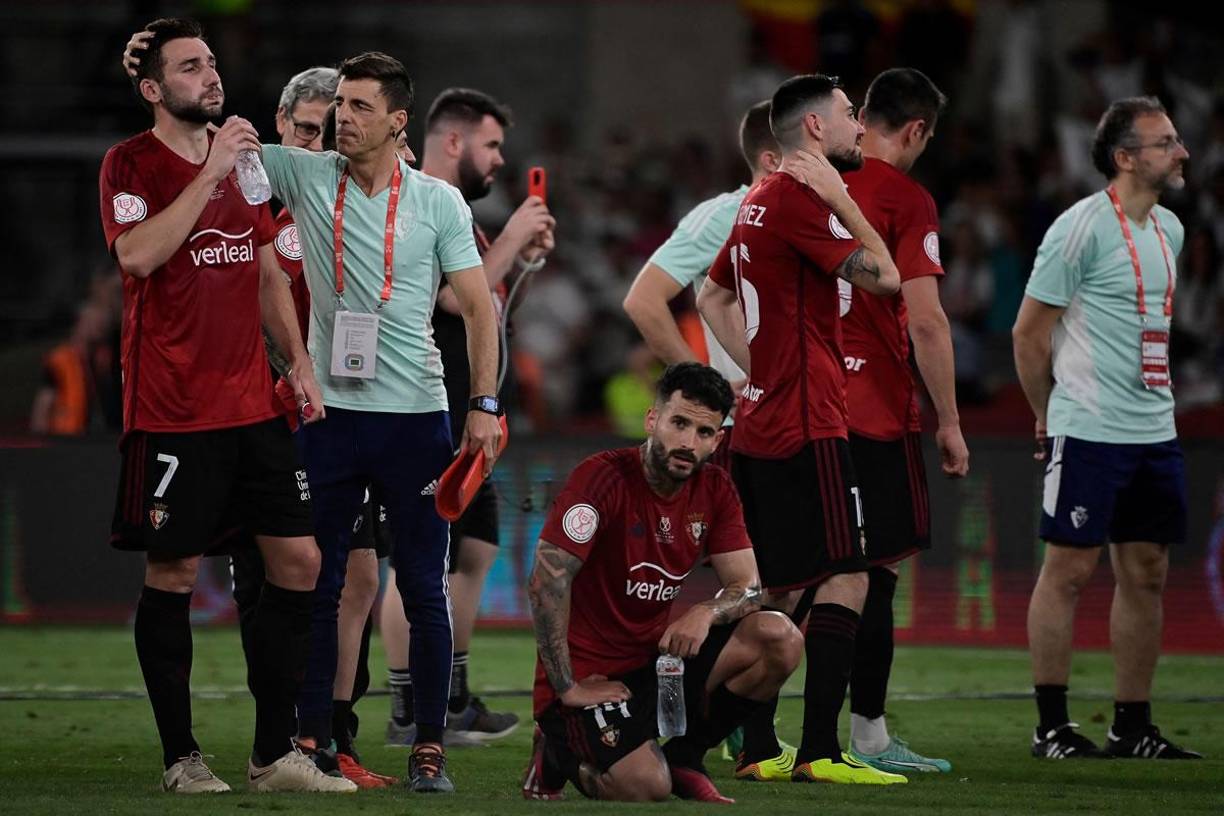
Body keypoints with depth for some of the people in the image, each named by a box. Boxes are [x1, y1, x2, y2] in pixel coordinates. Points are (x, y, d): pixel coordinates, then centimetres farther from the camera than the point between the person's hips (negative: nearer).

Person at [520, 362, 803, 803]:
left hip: (655, 658, 6)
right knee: (646, 787, -29)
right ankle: (560, 751, 6)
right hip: (591, 674, -6)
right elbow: (546, 580, -22)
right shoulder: (604, 477, -17)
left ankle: (683, 759, 4)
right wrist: (568, 688, -21)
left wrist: (706, 613, -21)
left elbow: (746, 585, 3)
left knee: (780, 640, -13)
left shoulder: (714, 489, 4)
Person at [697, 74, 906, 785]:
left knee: (784, 591, 12)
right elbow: (884, 278, -18)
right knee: (845, 579, -10)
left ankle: (755, 746, 12)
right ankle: (820, 753, -15)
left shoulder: (760, 201, 17)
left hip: (761, 424, 10)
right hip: (807, 426, -10)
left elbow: (713, 296, 28)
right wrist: (840, 197, -9)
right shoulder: (799, 198, -13)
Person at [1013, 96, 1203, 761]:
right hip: (1088, 432, -8)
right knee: (1069, 568, -4)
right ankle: (1051, 726, 1)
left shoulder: (1169, 230, 13)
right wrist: (1048, 415, 2)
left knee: (1146, 573, 8)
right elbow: (1029, 331, -7)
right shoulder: (1082, 227, -12)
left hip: (1155, 432, 8)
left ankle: (1132, 726, 15)